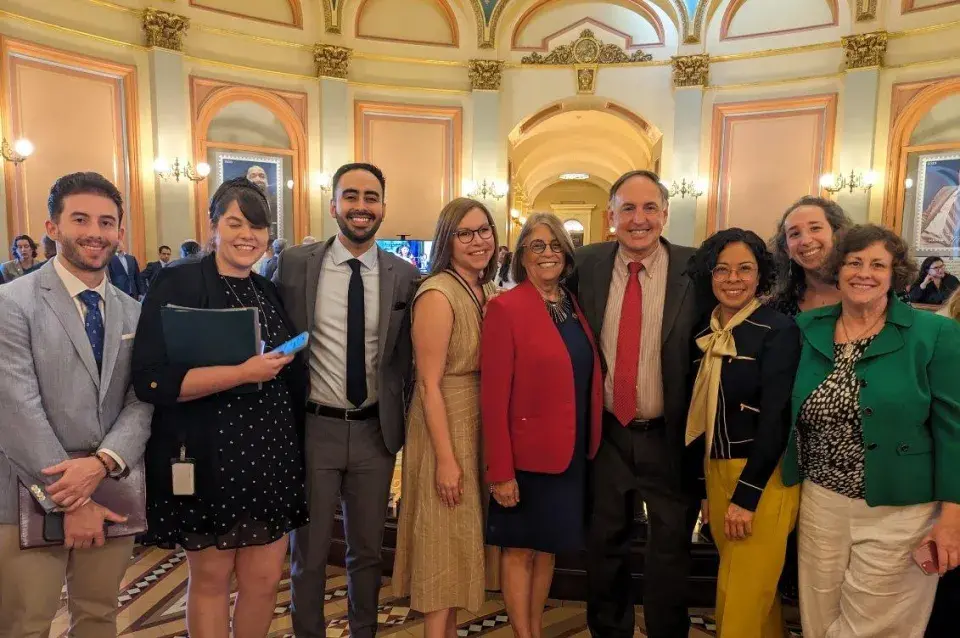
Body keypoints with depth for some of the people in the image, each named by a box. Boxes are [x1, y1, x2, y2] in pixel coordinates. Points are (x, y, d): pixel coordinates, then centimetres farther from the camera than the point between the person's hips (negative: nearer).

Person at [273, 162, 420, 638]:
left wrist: (404, 422, 2)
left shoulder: (404, 275, -1)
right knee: (309, 551, 13)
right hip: (313, 428, -1)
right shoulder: (294, 264, -4)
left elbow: (407, 356, 6)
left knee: (368, 549, 18)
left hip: (376, 430, 2)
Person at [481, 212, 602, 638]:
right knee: (519, 550, 12)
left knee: (549, 547, 19)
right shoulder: (506, 307, -13)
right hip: (528, 455, -6)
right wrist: (500, 470, -16)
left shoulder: (575, 306, 7)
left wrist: (589, 445, 6)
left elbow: (588, 381, 10)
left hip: (572, 453, 7)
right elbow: (493, 396, -15)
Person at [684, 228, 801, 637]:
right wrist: (705, 488, 12)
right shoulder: (704, 336, 7)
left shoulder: (779, 330, -12)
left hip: (763, 477, -6)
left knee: (744, 596, 2)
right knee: (735, 585, 19)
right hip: (716, 473, 7)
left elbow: (775, 418, -17)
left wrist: (746, 495, -18)